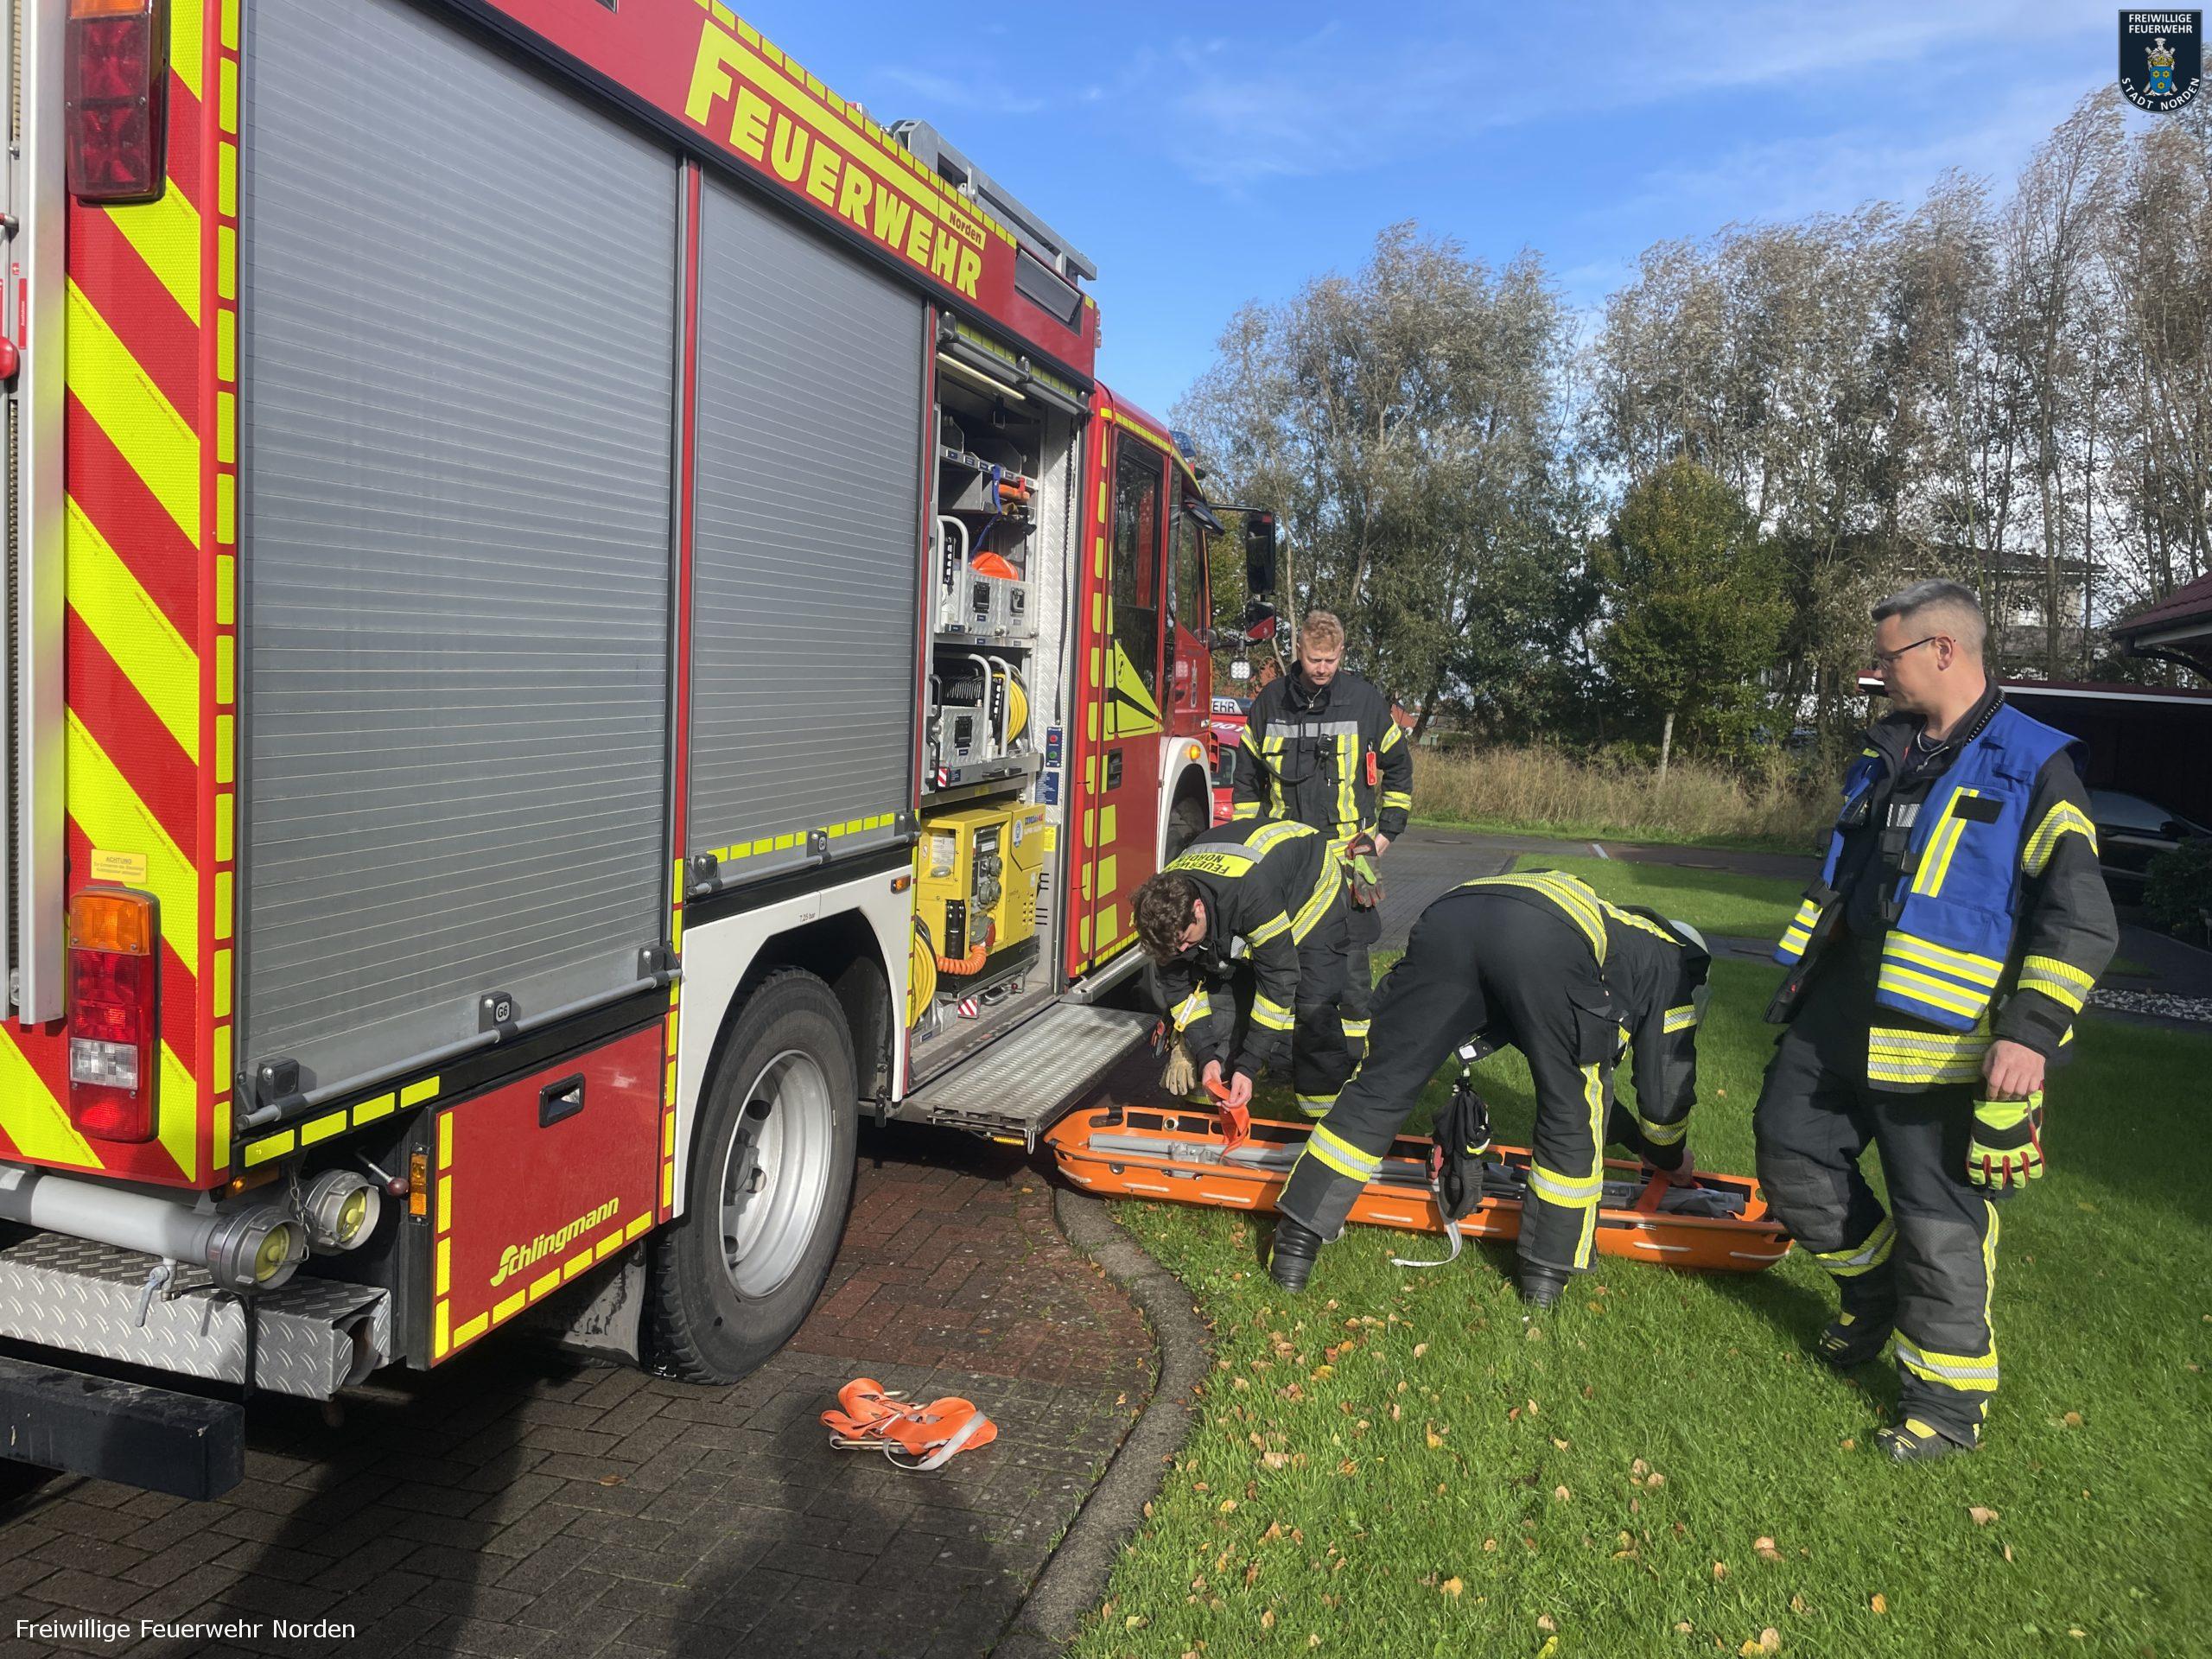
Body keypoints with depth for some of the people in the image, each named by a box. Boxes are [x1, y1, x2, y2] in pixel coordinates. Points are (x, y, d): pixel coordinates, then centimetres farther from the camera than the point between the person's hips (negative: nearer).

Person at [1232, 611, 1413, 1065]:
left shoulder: (1366, 701, 0)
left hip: (1349, 853, -2)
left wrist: (1388, 830, 6)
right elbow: (1248, 777, 14)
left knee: (1351, 960, -2)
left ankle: (1356, 1056, 8)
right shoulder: (1271, 702, 5)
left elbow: (1398, 768, 12)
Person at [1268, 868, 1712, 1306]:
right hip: (1551, 941, -6)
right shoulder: (1677, 964, 33)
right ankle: (1547, 1270, 23)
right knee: (1573, 1117, 15)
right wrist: (1669, 1155, 52)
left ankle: (1296, 1241, 12)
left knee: (1381, 1087, 10)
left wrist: (1623, 1132, 67)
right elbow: (1666, 1083, 33)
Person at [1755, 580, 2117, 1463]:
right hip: (1843, 1009, 7)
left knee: (1939, 1221, 0)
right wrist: (1799, 976, 21)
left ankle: (1950, 1400, 18)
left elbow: (2080, 920, -12)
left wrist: (2031, 1032, -21)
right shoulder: (1885, 754, 12)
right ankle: (1876, 1289, 38)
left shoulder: (2035, 766, -9)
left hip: (1945, 1034, -7)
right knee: (1792, 1154, 14)